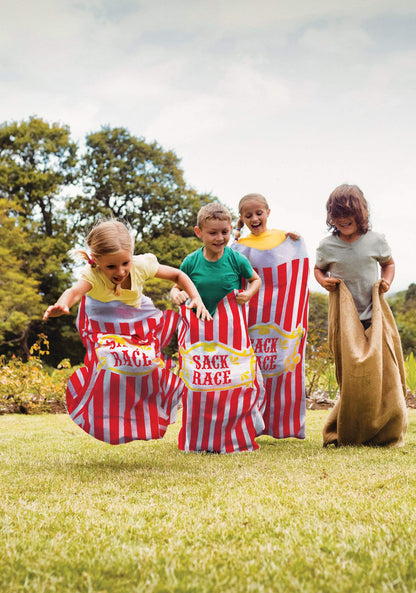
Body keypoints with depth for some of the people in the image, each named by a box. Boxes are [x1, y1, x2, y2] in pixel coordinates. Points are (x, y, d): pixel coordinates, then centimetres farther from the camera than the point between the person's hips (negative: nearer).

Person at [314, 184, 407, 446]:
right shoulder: (327, 246, 0)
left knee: (384, 373, -3)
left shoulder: (376, 241, 0)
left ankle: (387, 433, 13)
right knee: (352, 378, -2)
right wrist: (323, 280, -6)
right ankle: (349, 434, 12)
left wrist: (387, 280, -4)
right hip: (345, 318, 0)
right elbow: (318, 268, 16)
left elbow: (389, 263, 16)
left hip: (376, 316, 1)